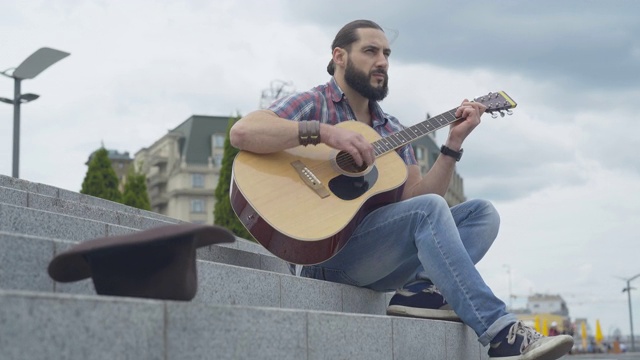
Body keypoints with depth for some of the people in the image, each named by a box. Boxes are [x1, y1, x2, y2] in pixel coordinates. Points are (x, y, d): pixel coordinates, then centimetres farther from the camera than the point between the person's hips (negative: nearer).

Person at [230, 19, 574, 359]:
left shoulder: (392, 130, 19)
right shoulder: (311, 104, 0)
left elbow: (416, 196, 9)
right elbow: (242, 132, -19)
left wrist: (454, 142, -1)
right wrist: (325, 133, -27)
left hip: (381, 255, 7)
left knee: (481, 212, -1)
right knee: (429, 208, -27)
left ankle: (422, 290, -27)